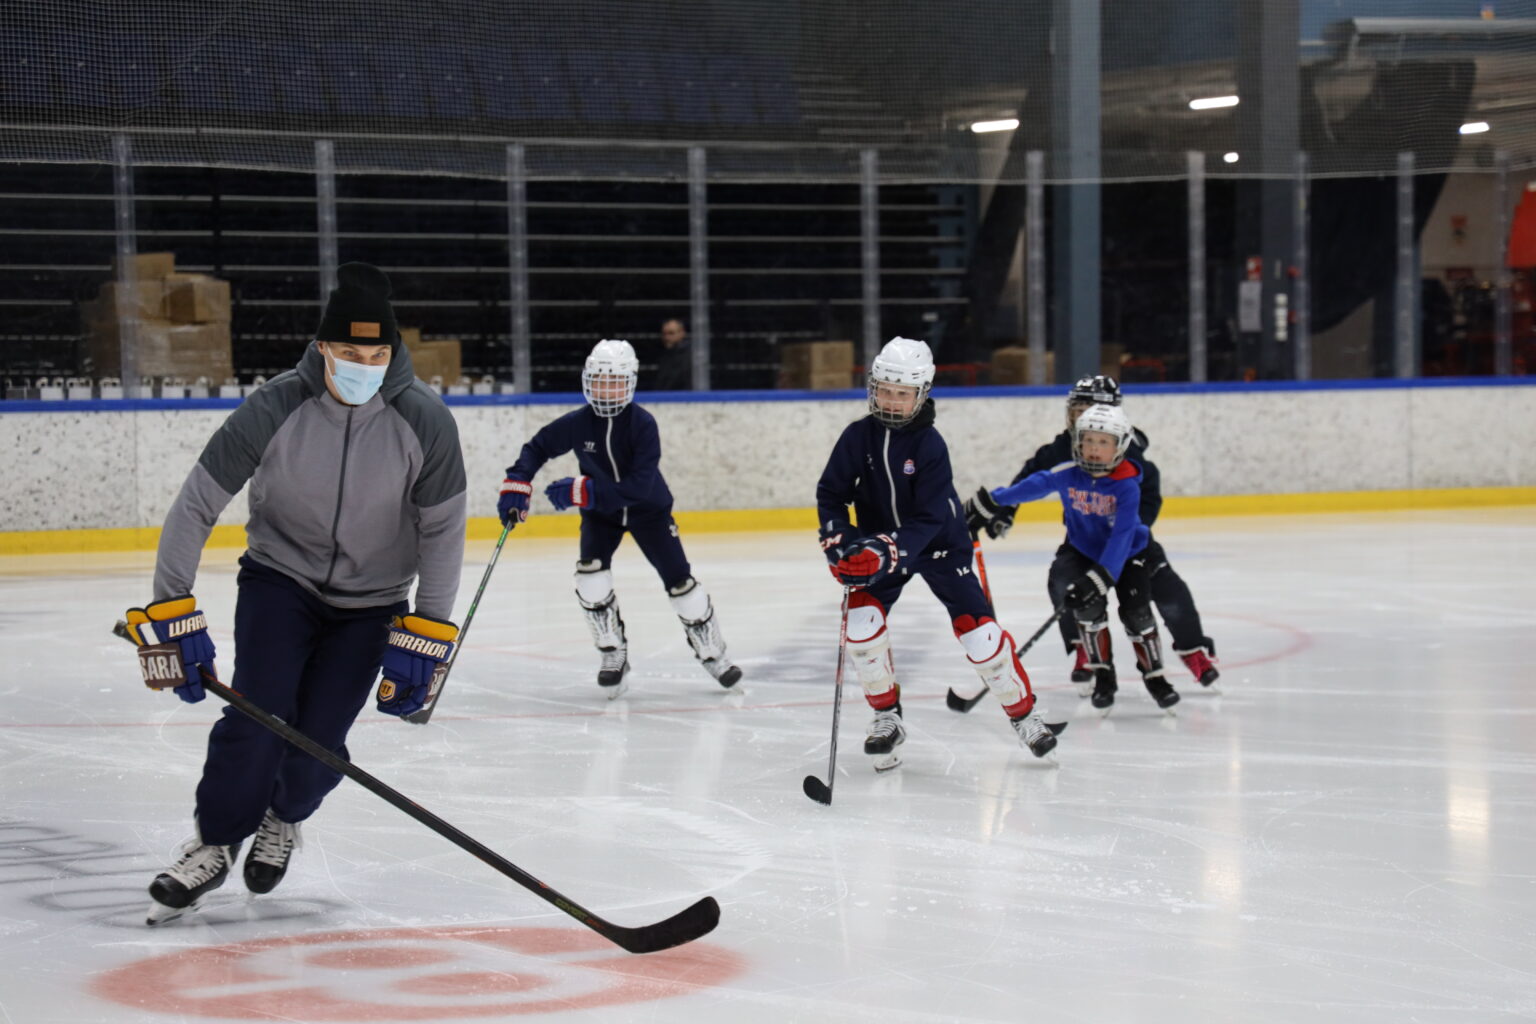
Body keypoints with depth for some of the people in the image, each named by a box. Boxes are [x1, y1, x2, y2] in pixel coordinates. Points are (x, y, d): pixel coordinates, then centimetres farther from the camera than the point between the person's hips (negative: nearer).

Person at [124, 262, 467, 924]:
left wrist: (423, 640, -13)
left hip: (371, 603, 1)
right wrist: (170, 615, -22)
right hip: (279, 579, -1)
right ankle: (215, 845, 4)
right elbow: (196, 506, -18)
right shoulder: (274, 409, -23)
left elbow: (443, 530, -10)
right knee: (259, 717, -19)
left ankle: (283, 819, 28)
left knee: (317, 744, -7)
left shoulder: (424, 421, -20)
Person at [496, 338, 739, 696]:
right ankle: (614, 655, -5)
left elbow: (639, 485, -35)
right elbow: (538, 447, -1)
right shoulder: (577, 423, -18)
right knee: (590, 573, -20)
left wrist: (583, 490, -41)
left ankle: (713, 654, 17)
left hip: (648, 509, -2)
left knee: (679, 581, -2)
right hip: (600, 510, 2)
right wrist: (516, 485, -15)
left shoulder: (643, 424, -27)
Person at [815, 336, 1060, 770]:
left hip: (939, 543, -3)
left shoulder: (930, 445, -22)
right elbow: (830, 493, -6)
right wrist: (838, 540, -22)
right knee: (861, 619, -16)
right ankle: (887, 717, 1)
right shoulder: (858, 437, -13)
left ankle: (1023, 712, 9)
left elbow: (928, 519, -26)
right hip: (878, 543, 3)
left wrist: (888, 551, -40)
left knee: (977, 629, -9)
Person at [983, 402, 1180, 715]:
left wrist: (1101, 577, -39)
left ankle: (1154, 677, 10)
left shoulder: (1127, 486, -26)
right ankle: (1103, 675, -1)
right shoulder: (1068, 474, -17)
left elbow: (1121, 537, -32)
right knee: (1089, 605, -18)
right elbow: (1034, 486, 0)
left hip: (1127, 555, -2)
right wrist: (993, 501, 4)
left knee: (1137, 612, -11)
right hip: (1083, 551, 2)